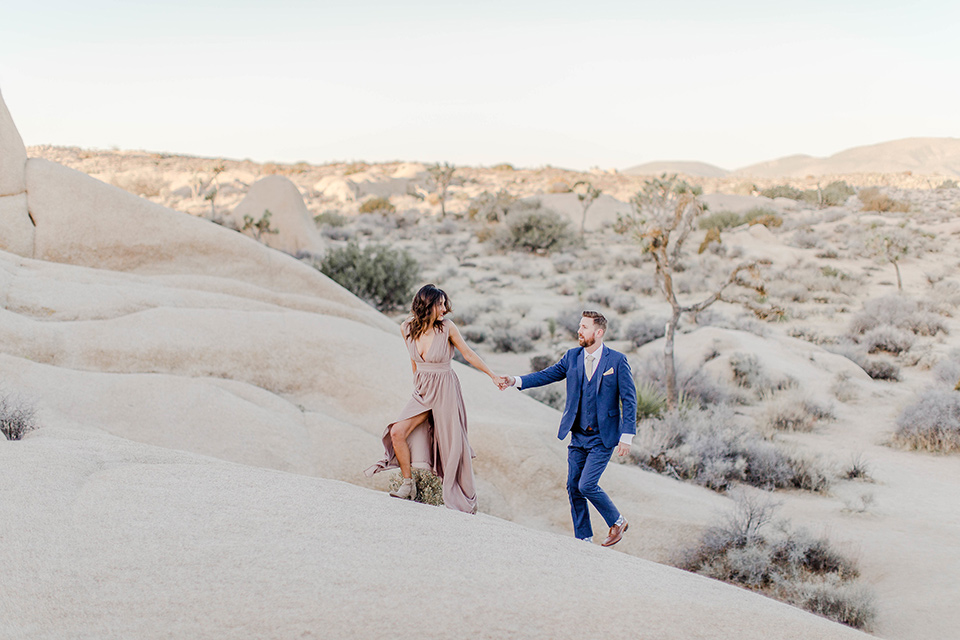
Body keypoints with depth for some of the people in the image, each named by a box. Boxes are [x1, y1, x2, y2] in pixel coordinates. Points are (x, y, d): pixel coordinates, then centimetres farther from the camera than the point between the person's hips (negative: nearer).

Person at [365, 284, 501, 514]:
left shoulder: (447, 327, -13)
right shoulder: (407, 328, -3)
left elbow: (468, 354, -2)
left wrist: (493, 376, 2)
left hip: (445, 391, -3)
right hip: (422, 391, 3)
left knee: (451, 445, 3)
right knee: (397, 432, -12)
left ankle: (467, 500, 19)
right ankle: (408, 484, 6)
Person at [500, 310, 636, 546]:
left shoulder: (617, 360, -9)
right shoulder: (572, 357, 4)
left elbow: (629, 400, -8)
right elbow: (547, 375, 4)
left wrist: (627, 436, -14)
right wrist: (516, 381, -11)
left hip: (603, 437, -5)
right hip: (578, 436, 5)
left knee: (587, 485, -13)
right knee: (573, 487, 5)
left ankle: (617, 522, 11)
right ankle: (584, 539, 19)